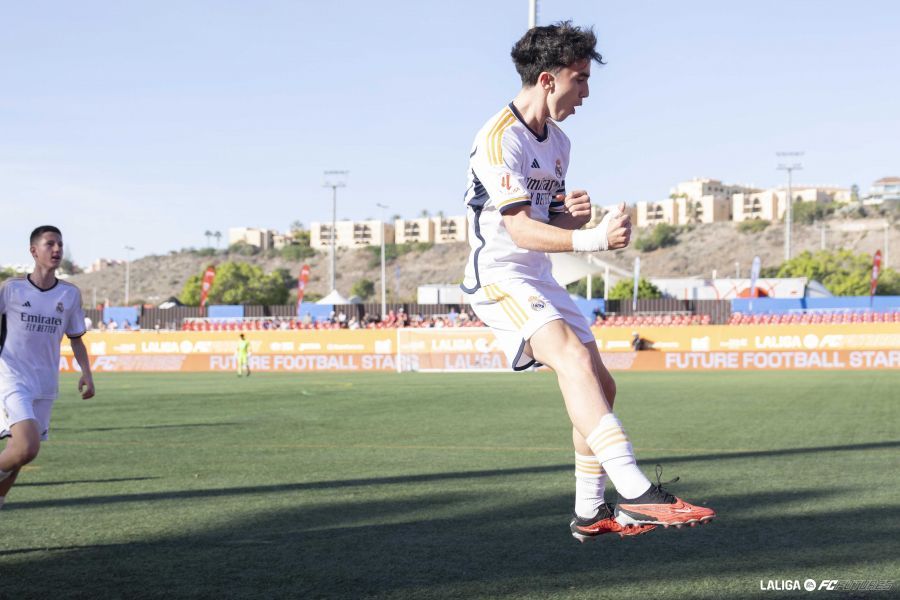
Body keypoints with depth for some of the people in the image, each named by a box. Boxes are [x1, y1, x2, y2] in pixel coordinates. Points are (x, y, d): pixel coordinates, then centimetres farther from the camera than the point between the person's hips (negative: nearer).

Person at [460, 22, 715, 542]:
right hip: (499, 276, -10)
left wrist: (574, 213, -3)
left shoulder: (558, 141, 14)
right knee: (575, 357, -31)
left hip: (539, 280, 10)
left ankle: (590, 513, 22)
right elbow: (519, 228, -24)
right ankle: (636, 493, -42)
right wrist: (593, 241, -37)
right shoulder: (501, 138, -16)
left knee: (600, 387, 9)